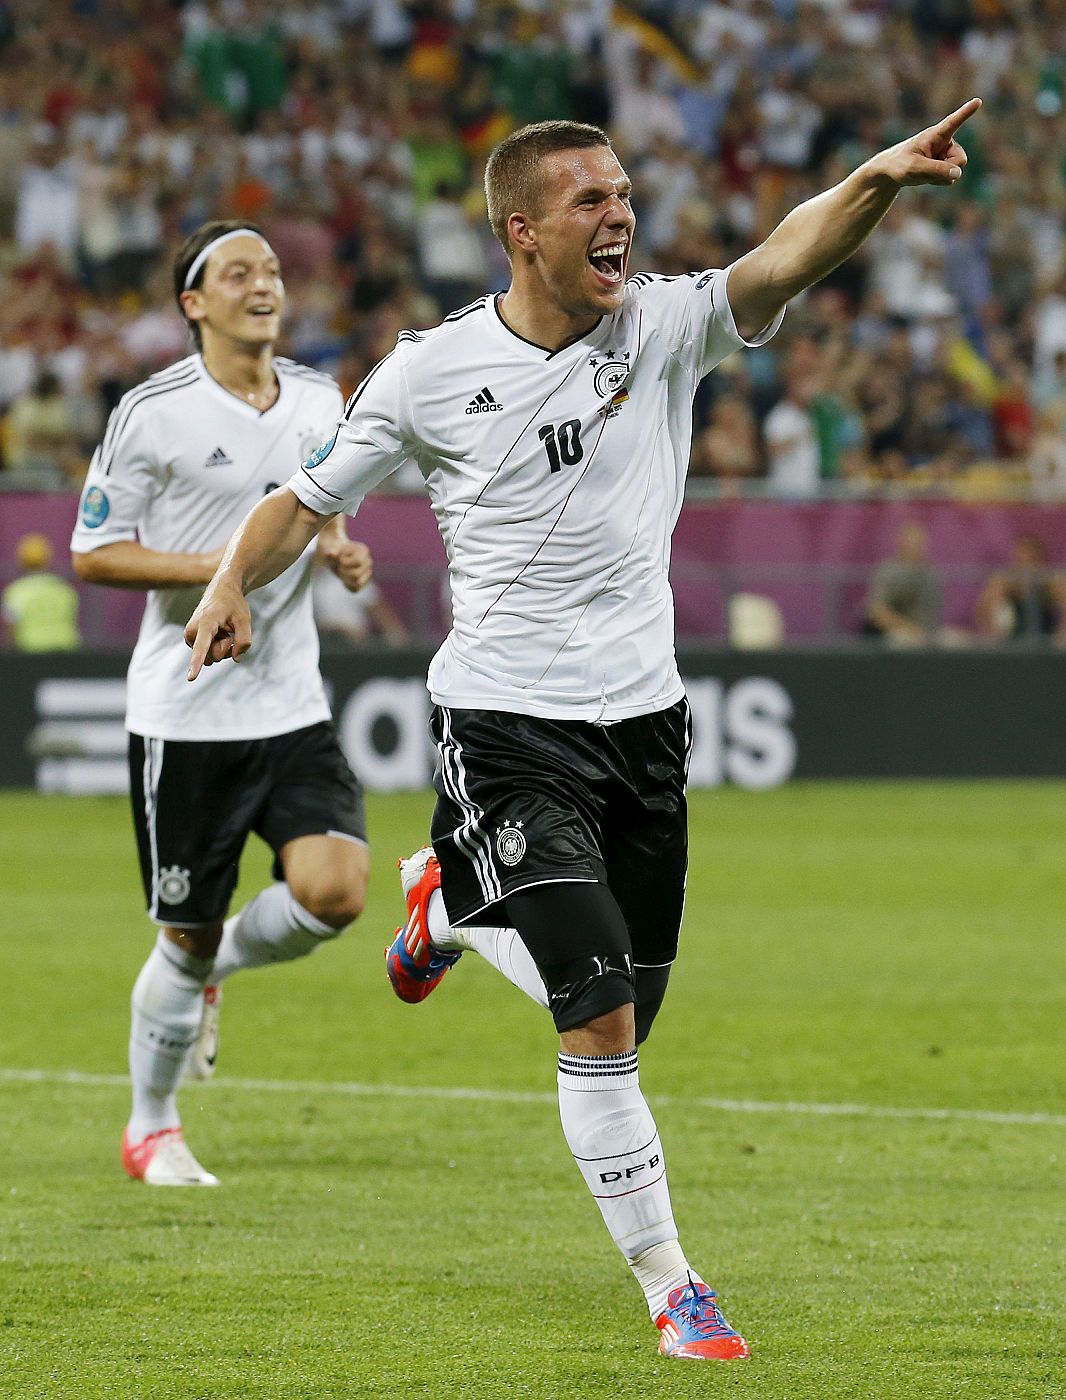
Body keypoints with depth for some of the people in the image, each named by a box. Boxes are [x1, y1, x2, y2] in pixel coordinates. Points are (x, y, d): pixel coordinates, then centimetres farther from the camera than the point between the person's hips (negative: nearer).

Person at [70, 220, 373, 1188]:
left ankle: (217, 969, 17)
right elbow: (93, 554, -7)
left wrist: (343, 549, 2)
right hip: (184, 714, -4)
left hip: (292, 706, 4)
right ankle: (151, 1129, 23)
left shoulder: (318, 399, 8)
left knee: (334, 890, -16)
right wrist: (214, 567, -18)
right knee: (187, 933, 1)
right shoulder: (153, 413, -9)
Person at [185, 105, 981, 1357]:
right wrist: (233, 581, -13)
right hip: (505, 725, -3)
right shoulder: (433, 369, -4)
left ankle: (451, 903, 43)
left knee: (620, 1011, 14)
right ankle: (669, 1289, -1)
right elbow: (310, 498, 7)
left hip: (641, 714, 4)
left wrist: (872, 183, -41)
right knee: (601, 1020, -15)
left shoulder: (664, 329, -2)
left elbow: (783, 263, -21)